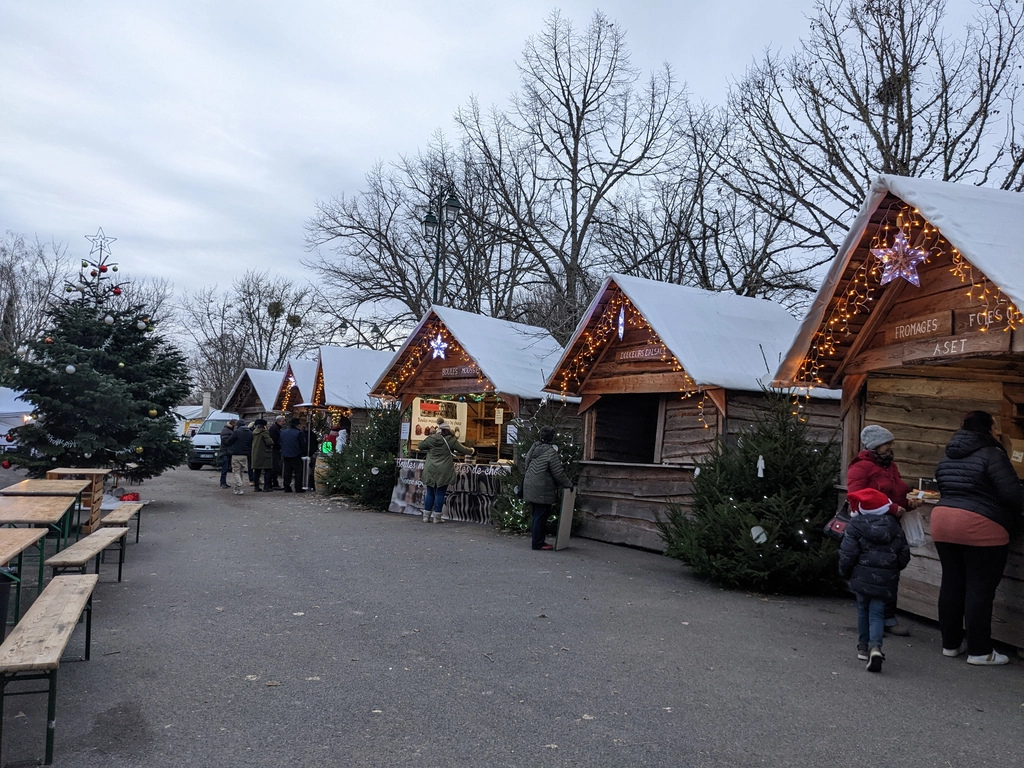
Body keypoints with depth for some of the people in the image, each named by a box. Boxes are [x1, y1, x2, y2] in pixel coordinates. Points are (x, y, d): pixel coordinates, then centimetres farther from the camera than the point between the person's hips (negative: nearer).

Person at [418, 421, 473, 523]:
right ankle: (437, 517, 6)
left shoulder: (430, 439, 1)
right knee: (440, 494, 3)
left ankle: (426, 516, 14)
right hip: (443, 472, -3)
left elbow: (420, 446, 14)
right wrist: (472, 451, 20)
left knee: (430, 493, 11)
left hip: (430, 471, 3)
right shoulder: (451, 441, -6)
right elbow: (463, 450, 1)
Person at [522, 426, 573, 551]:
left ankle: (536, 539, 23)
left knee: (536, 515, 17)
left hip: (530, 488, 8)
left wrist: (525, 478, 28)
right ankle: (538, 543, 3)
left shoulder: (533, 447, 8)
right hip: (543, 492, -8)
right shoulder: (551, 452, -17)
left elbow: (525, 465, 17)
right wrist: (569, 484, 0)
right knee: (541, 516, -1)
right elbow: (559, 473, -14)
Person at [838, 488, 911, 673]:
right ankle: (875, 646, -16)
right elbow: (904, 554, 9)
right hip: (886, 580, 2)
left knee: (863, 610, 17)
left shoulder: (855, 526, -6)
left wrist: (845, 574, 6)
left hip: (862, 578, -2)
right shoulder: (895, 526, 7)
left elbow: (848, 554, -10)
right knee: (877, 613, 4)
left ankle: (864, 646, 23)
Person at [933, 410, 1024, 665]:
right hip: (980, 528, -7)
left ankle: (950, 643, 21)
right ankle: (979, 651, 6)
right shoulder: (991, 455, -11)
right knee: (980, 589, 0)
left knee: (951, 584, 13)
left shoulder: (949, 456, 14)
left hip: (943, 520, 7)